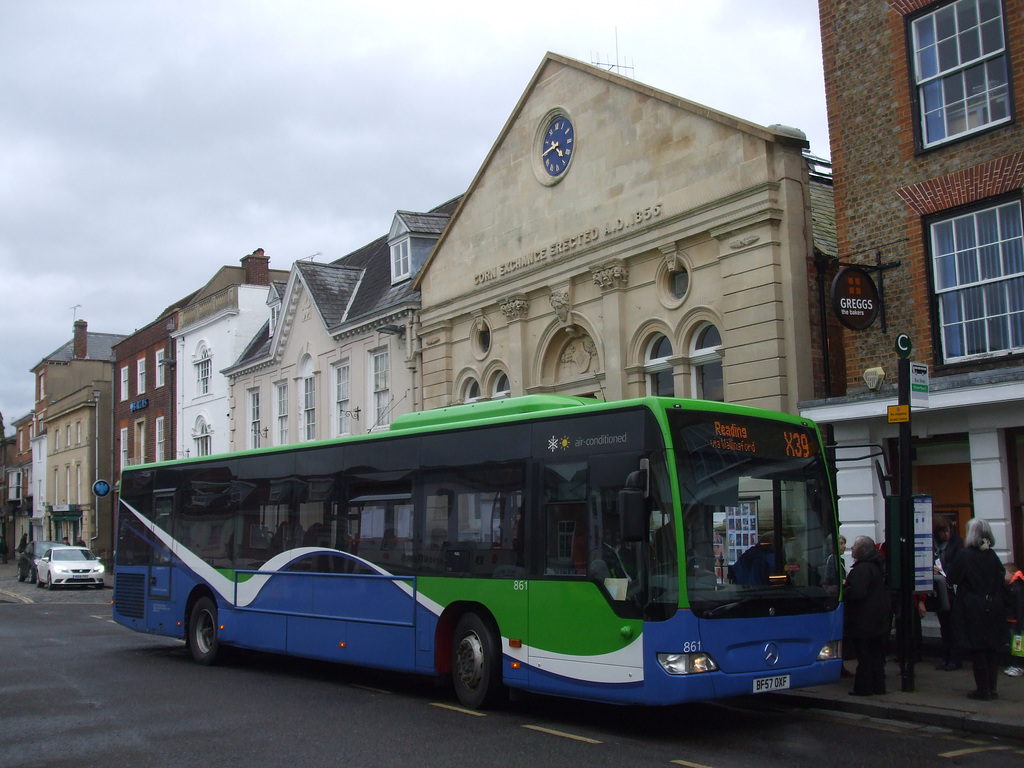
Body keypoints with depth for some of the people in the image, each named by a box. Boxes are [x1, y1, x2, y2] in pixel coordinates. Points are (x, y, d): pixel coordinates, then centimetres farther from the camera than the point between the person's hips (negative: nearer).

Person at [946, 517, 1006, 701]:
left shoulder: (965, 555, -13)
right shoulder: (993, 556, 1)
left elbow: (952, 577, -10)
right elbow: (1001, 580, 10)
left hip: (972, 610, -5)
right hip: (993, 608, 5)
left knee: (977, 651, 2)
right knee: (992, 648, 12)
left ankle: (982, 689, 5)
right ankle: (991, 688, 16)